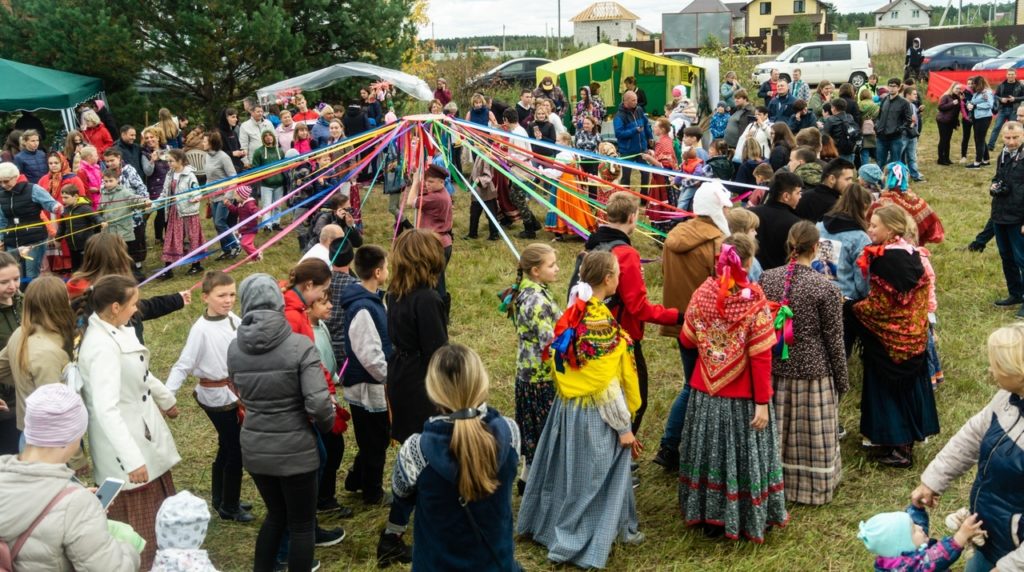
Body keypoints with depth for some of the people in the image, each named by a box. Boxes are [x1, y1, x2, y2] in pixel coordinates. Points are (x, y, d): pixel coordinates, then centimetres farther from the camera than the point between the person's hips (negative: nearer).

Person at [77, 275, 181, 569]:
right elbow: (106, 410, -33)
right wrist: (132, 459, -36)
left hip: (142, 433, 10)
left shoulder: (115, 332, 2)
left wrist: (166, 399, 36)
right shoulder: (103, 346, -27)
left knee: (157, 514, 24)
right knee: (138, 529, 4)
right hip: (125, 447, -10)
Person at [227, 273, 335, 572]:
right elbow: (319, 404, -22)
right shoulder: (300, 345, -18)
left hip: (254, 447, 5)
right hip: (295, 449, -5)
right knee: (302, 524, 13)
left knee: (276, 514, 25)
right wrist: (326, 425, -3)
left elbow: (243, 395, 4)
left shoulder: (234, 349, -3)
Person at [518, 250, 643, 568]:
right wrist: (623, 427, -12)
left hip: (567, 406, 8)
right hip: (594, 414, -8)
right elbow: (606, 385, -20)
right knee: (591, 478, 6)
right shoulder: (601, 322, -22)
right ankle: (580, 543, 16)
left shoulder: (573, 313, 0)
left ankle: (547, 523, 37)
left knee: (568, 469, 22)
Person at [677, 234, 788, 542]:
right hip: (741, 398, -3)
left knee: (710, 450, 16)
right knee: (741, 453, 10)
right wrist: (762, 403, -12)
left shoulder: (702, 294, -6)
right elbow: (760, 358, -17)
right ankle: (749, 520, 23)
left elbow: (687, 340, 5)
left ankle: (709, 516, 28)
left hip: (705, 392, 4)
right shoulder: (754, 303, -17)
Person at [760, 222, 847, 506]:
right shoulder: (826, 288, -14)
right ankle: (813, 488, 25)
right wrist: (842, 381, 4)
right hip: (812, 371, -4)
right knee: (812, 436, 11)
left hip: (774, 369, 4)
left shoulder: (767, 279, -4)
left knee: (777, 432, 17)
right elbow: (834, 340, -8)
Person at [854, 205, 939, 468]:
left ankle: (897, 448, 11)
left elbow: (879, 304, -21)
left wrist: (854, 308, -6)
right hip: (913, 335, 8)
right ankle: (909, 437, 30)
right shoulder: (911, 254, 3)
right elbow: (921, 293, 10)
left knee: (886, 388, 4)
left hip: (886, 337, -8)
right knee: (909, 385, 17)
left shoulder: (884, 259, -22)